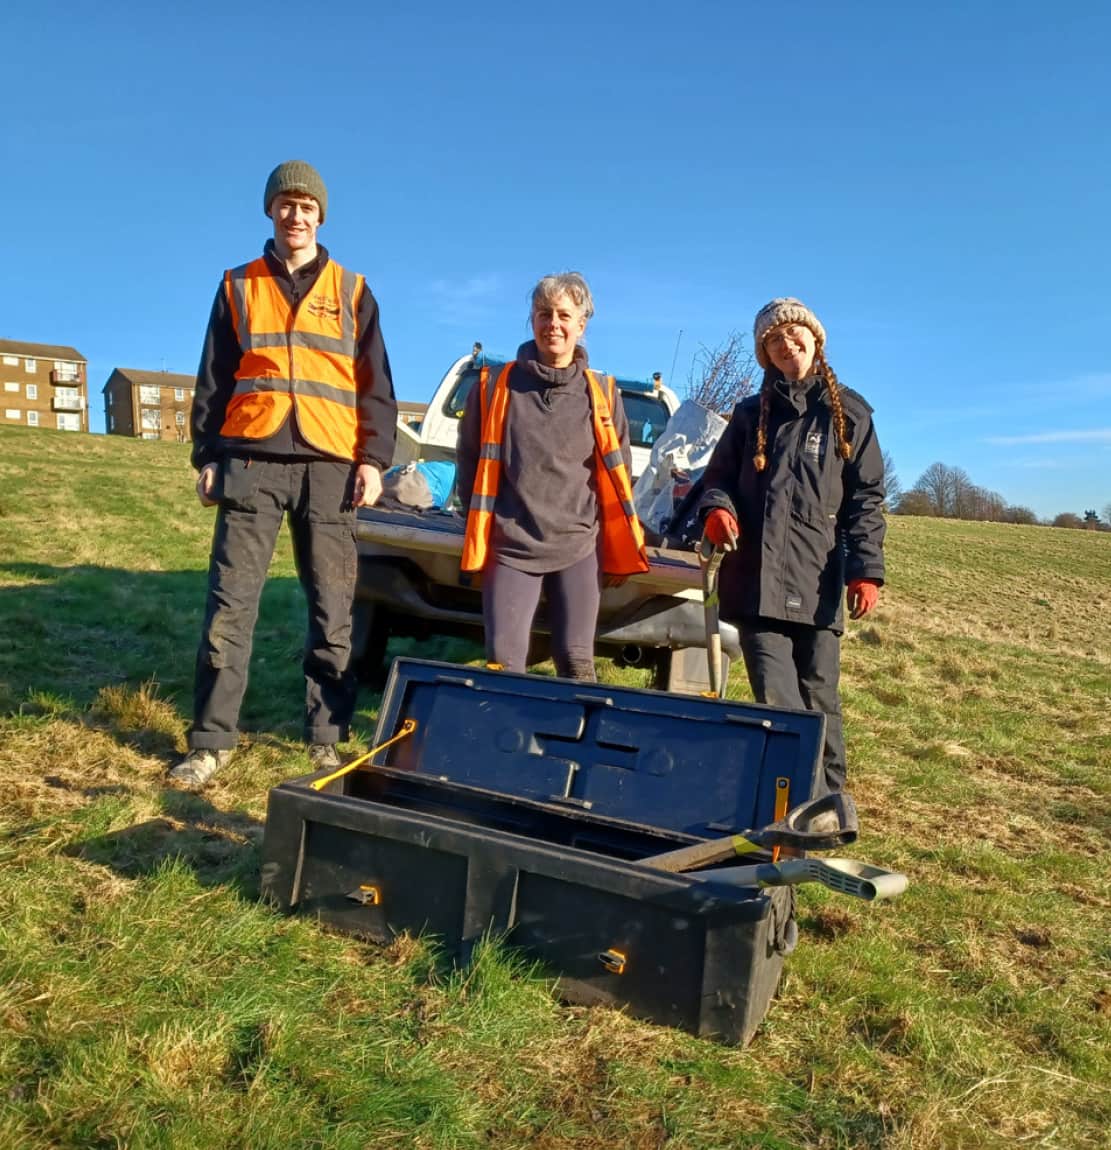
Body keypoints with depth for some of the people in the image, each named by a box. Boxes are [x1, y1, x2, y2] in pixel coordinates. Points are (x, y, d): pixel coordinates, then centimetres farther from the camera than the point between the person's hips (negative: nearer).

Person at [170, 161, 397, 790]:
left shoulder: (352, 291, 13)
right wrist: (207, 456, 7)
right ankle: (213, 739, 5)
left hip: (330, 465, 0)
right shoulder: (239, 286, 15)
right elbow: (213, 380, 14)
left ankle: (328, 738, 11)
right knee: (231, 603, -2)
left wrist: (374, 458, -3)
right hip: (252, 461, 1)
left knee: (333, 609, 1)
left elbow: (376, 384, 8)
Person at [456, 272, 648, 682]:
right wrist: (478, 530, 6)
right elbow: (470, 461, 9)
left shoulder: (602, 394, 6)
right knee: (504, 661, -4)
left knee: (576, 663, 1)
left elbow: (618, 473, 12)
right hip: (511, 546, 0)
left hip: (579, 547, 1)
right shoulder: (496, 387, 3)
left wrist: (617, 549, 7)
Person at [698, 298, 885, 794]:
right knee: (777, 703, -4)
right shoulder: (751, 414, 15)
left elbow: (866, 498, 6)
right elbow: (719, 476, 17)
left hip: (817, 583, -1)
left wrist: (866, 569, -6)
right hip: (756, 582, 1)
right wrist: (716, 508, -7)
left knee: (819, 702, 5)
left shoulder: (849, 414, 11)